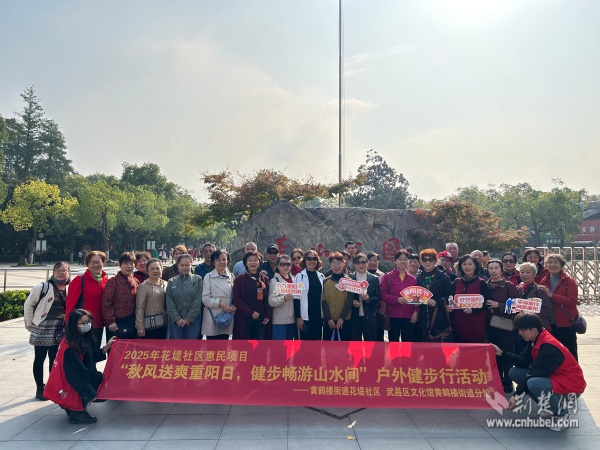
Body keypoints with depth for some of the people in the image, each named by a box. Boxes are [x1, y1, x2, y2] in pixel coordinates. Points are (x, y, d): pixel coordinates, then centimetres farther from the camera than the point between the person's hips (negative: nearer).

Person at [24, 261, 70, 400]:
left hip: (60, 331, 4)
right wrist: (30, 325, -2)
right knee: (40, 359, 6)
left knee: (55, 359, 12)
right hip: (42, 329, -3)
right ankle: (40, 388, 18)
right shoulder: (42, 287, -8)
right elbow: (28, 305, -3)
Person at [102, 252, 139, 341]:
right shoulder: (113, 282, -10)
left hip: (132, 323, 5)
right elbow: (106, 304, -13)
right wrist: (110, 321, -14)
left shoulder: (136, 282, 8)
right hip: (117, 324, -5)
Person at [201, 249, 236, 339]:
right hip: (213, 319, -4)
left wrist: (234, 307, -5)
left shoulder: (231, 276, 8)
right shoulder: (208, 277, -5)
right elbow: (205, 299, -10)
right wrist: (220, 304, -18)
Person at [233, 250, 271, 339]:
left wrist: (268, 316, -3)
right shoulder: (239, 279, 1)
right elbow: (236, 300, -5)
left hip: (261, 320, 3)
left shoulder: (265, 279, 10)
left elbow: (268, 300, 10)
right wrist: (251, 312, -14)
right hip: (244, 319, -3)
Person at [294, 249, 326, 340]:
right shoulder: (300, 276, -6)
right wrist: (298, 317, -12)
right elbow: (296, 298, -8)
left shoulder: (321, 276, 8)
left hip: (318, 316, 5)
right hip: (305, 316, -4)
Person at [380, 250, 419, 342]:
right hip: (393, 316, -3)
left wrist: (416, 312, -3)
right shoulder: (387, 277, 1)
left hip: (409, 317, 3)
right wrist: (397, 299, -20)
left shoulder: (413, 279, 10)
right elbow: (383, 295, -7)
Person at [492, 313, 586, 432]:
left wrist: (517, 395, -22)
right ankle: (550, 406, 9)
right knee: (514, 372, -1)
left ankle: (562, 412, -7)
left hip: (570, 385, -9)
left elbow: (534, 373, -26)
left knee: (533, 383, -35)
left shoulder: (549, 347, -27)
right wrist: (501, 353, -7)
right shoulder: (536, 340, 0)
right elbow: (523, 361, 0)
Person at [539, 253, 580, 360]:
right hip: (549, 324, 5)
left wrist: (551, 295, -22)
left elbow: (572, 301, -17)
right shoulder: (544, 281, 9)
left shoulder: (569, 281, -5)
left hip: (566, 324, -4)